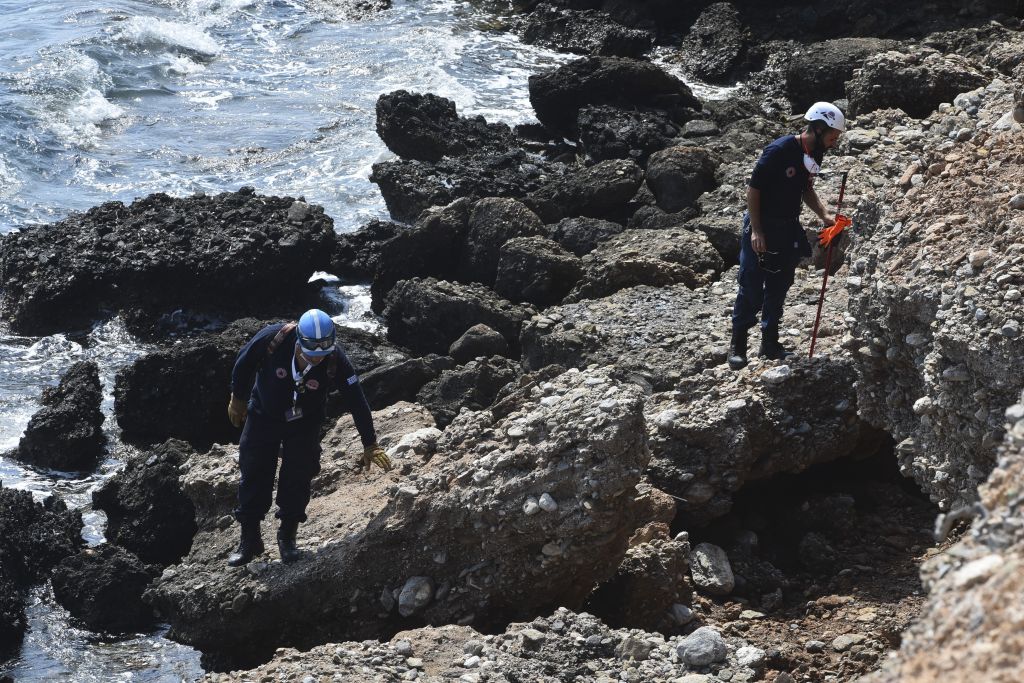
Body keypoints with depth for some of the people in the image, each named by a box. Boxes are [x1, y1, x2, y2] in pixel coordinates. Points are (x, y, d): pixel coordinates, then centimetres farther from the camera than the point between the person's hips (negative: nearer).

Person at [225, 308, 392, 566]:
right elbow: (244, 363, -11)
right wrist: (238, 398, 2)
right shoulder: (272, 339, -33)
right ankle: (249, 540, 15)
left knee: (298, 479, -2)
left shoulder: (336, 361, -30)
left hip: (304, 422, 0)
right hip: (264, 416, 0)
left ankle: (288, 536, 18)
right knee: (254, 477, 2)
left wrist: (370, 445, -15)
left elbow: (357, 402, -20)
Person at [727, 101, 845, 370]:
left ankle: (770, 343, 22)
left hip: (788, 228, 7)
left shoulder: (815, 154, 1)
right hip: (762, 227, -7)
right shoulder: (779, 151, -22)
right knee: (751, 287, -1)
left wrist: (824, 216, 1)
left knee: (778, 287, 12)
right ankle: (737, 345, 9)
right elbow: (753, 189, -18)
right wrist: (756, 231, -20)